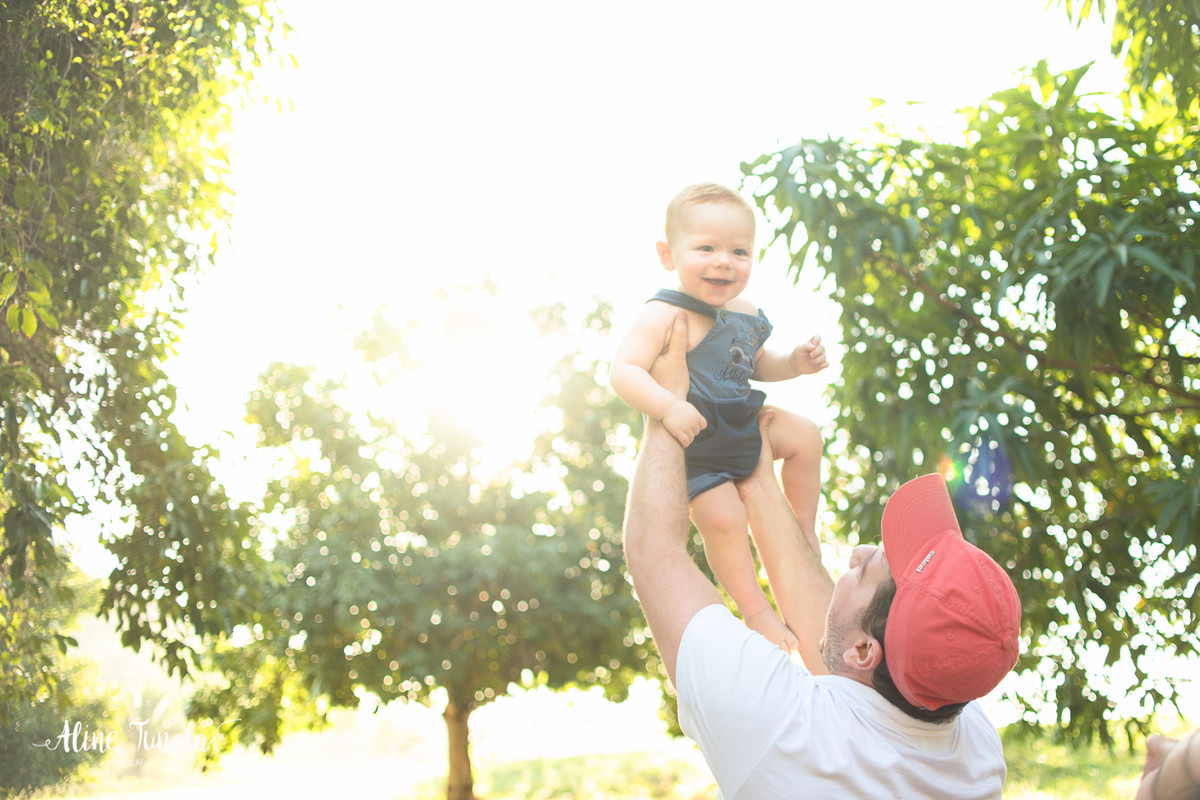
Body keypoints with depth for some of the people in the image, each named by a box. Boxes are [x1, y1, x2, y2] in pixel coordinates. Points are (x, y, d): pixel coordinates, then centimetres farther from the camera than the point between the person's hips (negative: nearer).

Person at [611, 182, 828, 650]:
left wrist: (794, 363, 0)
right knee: (723, 519, -18)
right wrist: (668, 408, -47)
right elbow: (624, 371, -34)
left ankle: (804, 531, 30)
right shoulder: (665, 316, -26)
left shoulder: (745, 314, 1)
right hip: (695, 445, -8)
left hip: (742, 423, 8)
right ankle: (756, 609, -1)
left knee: (805, 437, 13)